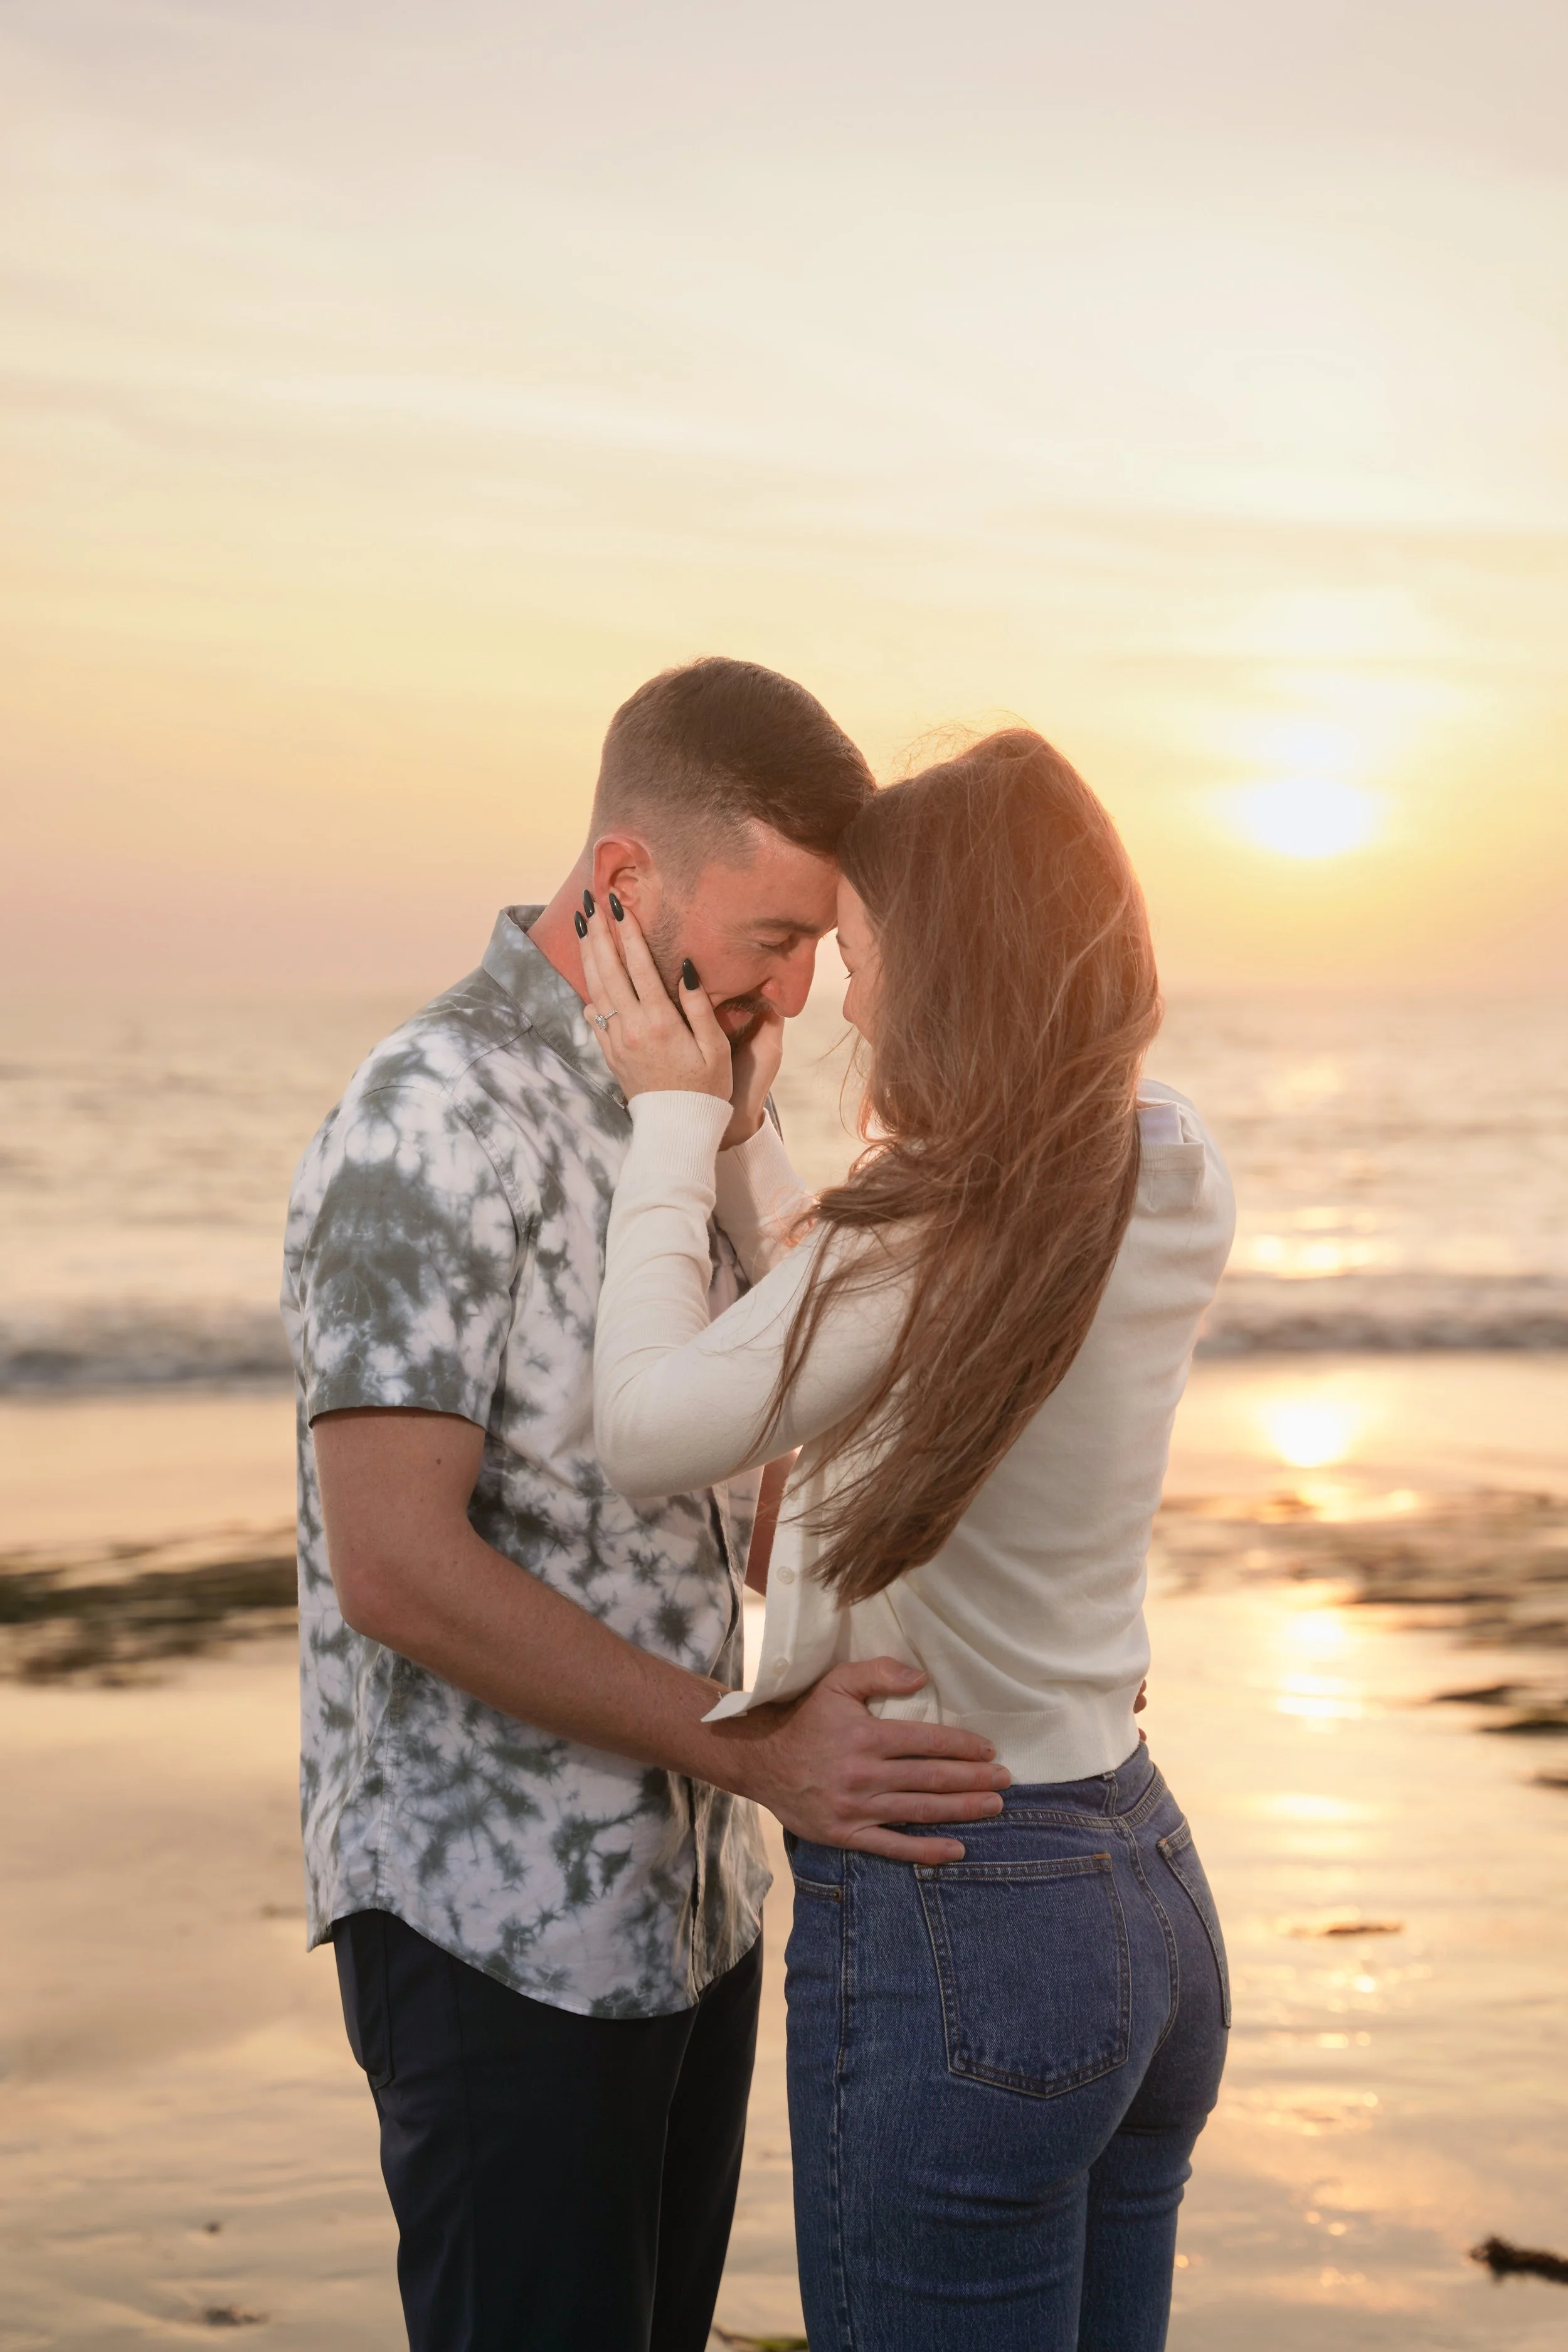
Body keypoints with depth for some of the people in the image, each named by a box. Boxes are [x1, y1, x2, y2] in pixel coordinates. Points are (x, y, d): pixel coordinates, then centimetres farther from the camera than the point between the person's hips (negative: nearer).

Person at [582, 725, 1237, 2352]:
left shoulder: (945, 1225, -22)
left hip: (949, 1928, -8)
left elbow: (650, 1431, -14)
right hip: (1145, 1894, 9)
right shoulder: (1165, 1188, 3)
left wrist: (673, 1119, -5)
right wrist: (731, 1122, 13)